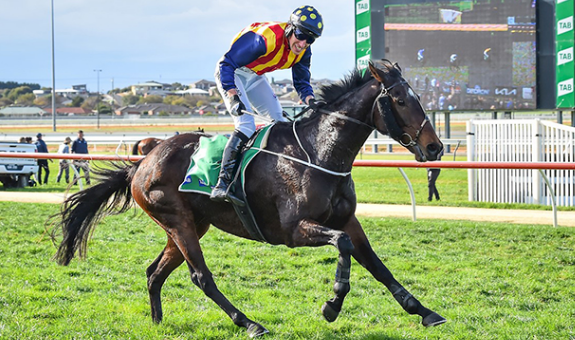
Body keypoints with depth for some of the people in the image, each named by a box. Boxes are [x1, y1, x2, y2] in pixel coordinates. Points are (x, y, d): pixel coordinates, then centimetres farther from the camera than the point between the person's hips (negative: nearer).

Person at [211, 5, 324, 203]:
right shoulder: (265, 39, -35)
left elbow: (302, 82, 1)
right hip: (231, 74, -8)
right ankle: (221, 184, -29)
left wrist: (311, 101, -21)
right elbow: (226, 64, -34)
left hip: (255, 78, 8)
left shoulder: (303, 51, -11)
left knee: (280, 122, 5)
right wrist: (233, 97, -45)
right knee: (246, 125, -23)